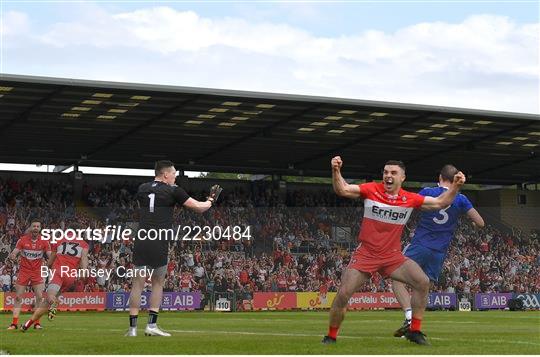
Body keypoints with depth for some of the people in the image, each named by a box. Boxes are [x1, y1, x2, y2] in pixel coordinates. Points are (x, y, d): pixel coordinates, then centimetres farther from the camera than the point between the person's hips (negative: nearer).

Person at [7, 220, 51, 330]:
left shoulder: (44, 241, -2)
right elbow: (14, 253, -6)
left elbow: (50, 256, -3)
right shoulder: (22, 240, -3)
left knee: (39, 297, -8)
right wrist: (12, 256, -29)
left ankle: (37, 323, 0)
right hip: (23, 271, 0)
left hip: (37, 272, 0)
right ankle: (14, 323, 0)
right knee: (18, 297, -3)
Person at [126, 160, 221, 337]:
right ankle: (152, 324, 4)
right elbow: (198, 207, 6)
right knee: (158, 283, 10)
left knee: (138, 284, 5)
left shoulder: (142, 189, 13)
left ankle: (133, 327, 3)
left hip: (141, 241, 3)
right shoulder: (172, 191, 0)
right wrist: (211, 200, 28)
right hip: (159, 244, -3)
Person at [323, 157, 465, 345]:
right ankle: (331, 336, 10)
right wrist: (336, 171, -32)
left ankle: (414, 330, -1)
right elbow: (342, 189, -15)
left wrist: (455, 186, -7)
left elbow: (440, 203, 6)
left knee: (423, 282, -14)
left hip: (393, 256, 2)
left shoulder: (410, 199, -1)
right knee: (343, 294, -11)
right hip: (366, 254, -2)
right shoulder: (371, 190, -8)